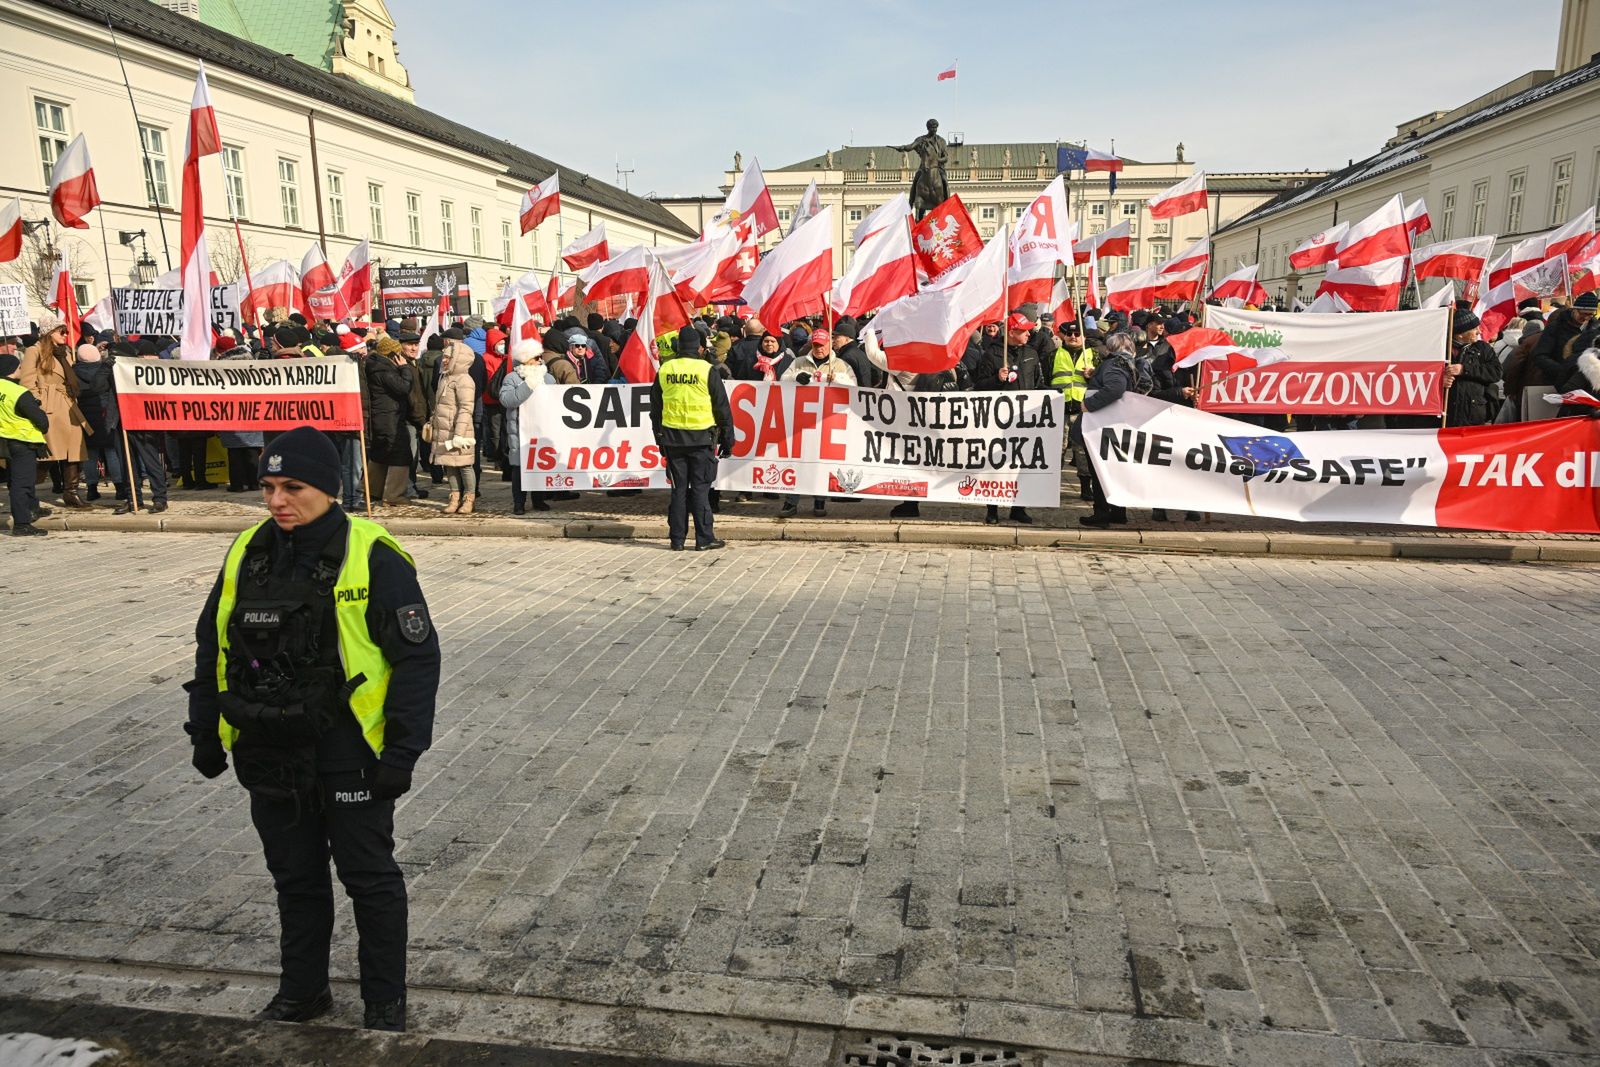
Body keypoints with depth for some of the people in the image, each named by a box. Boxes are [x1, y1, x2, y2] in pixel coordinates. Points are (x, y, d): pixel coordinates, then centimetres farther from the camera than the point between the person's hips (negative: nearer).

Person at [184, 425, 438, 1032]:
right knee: (295, 878, 20)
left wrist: (403, 749, -15)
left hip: (349, 754, -5)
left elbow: (417, 658, -13)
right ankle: (301, 991, 39)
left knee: (370, 878, 9)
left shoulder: (372, 558, -15)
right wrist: (205, 732, 14)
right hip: (270, 755, 5)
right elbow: (212, 648, 15)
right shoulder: (247, 555, 3)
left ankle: (385, 1001, 26)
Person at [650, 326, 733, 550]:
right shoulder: (707, 370, -5)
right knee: (700, 489, 1)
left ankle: (677, 539, 11)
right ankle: (704, 539, 4)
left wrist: (659, 437, 21)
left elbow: (655, 408, 13)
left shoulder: (664, 370, 6)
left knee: (678, 489, 9)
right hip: (701, 438, -3)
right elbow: (722, 408, -2)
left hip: (672, 437, 3)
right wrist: (727, 438, 6)